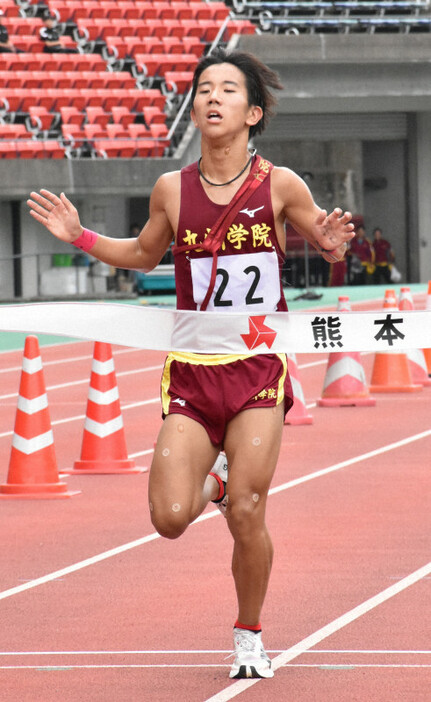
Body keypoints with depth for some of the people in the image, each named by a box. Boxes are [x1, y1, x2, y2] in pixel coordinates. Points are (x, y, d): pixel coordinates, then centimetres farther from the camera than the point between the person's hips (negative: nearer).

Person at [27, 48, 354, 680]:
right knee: (170, 518, -11)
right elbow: (144, 254, 20)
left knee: (246, 518, -7)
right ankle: (214, 477, 26)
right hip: (191, 371, 2)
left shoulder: (279, 185, -4)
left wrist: (333, 245, -14)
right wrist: (80, 237, 7)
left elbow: (328, 246, 10)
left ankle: (249, 635, 18)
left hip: (259, 368, -2)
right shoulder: (172, 189, 1)